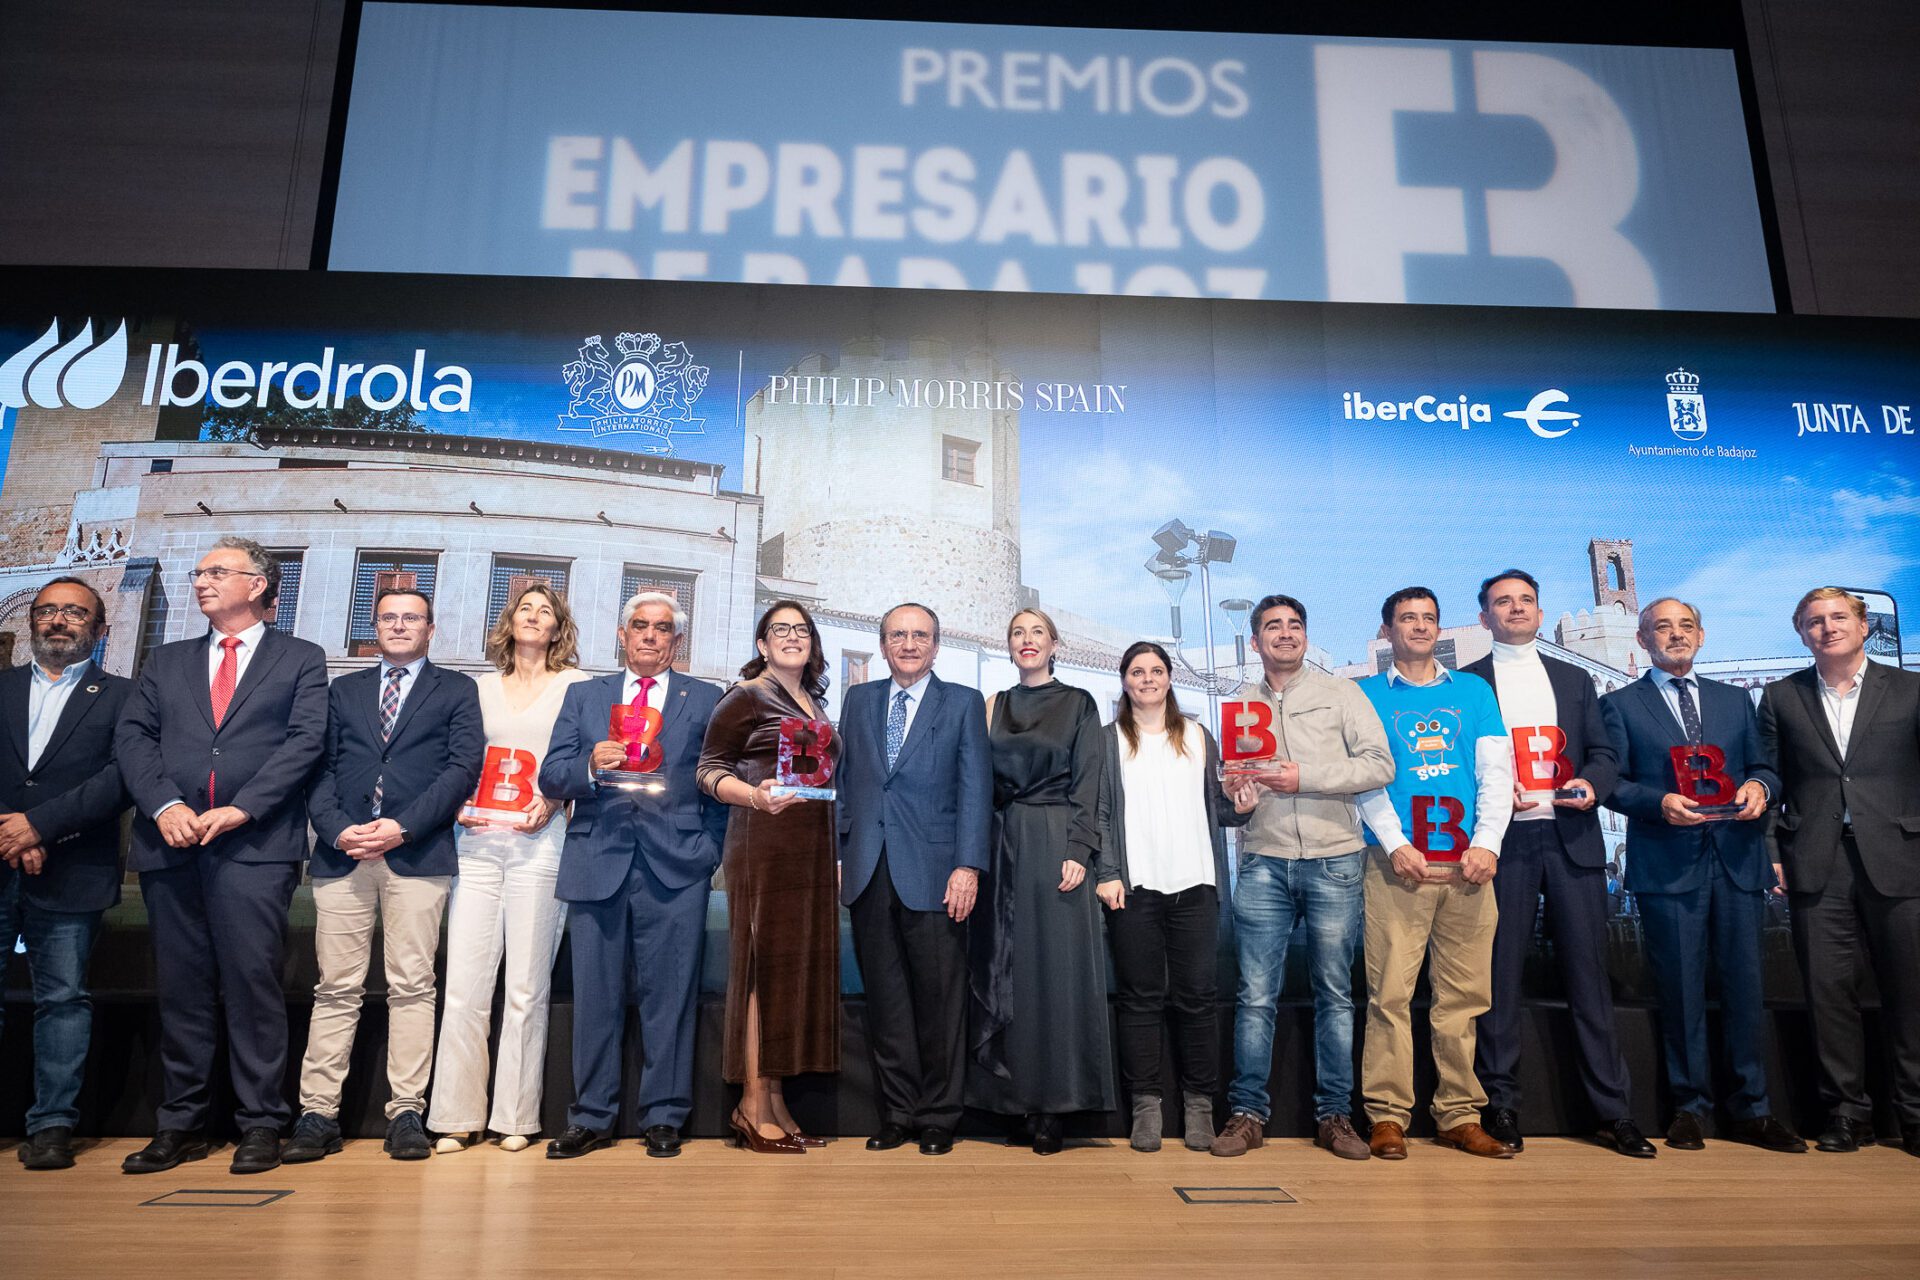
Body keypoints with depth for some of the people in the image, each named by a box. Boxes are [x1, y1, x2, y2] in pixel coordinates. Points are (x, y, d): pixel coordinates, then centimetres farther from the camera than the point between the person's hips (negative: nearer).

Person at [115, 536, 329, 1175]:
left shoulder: (301, 659, 9)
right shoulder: (166, 661, 21)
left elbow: (304, 740, -3)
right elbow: (132, 736, 9)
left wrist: (241, 808, -13)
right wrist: (165, 804, -8)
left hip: (256, 844, -4)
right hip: (171, 844, 4)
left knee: (253, 984, -4)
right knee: (181, 990, 8)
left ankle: (260, 1124, 4)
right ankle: (181, 1126, 18)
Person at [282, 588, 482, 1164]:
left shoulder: (456, 690, 12)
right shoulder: (343, 690, 21)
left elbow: (464, 766, 0)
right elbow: (320, 768, 11)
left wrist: (403, 826, -10)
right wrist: (337, 830, -6)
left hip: (417, 853, -2)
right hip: (342, 853, 3)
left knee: (412, 986, -2)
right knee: (336, 988, 3)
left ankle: (406, 1114, 3)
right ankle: (318, 1114, 8)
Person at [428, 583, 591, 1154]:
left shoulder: (575, 684, 9)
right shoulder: (480, 687, 18)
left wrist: (554, 801, -10)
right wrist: (457, 802, 1)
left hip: (538, 843, -3)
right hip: (478, 843, 3)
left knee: (527, 986, -2)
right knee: (463, 984, -2)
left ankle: (515, 1116, 7)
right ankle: (458, 1116, 7)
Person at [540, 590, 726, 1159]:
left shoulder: (706, 700, 11)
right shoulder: (583, 696, 15)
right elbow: (551, 777, 9)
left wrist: (710, 850, -2)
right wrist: (590, 766, -12)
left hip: (676, 868, -1)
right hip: (597, 863, 2)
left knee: (669, 996, 2)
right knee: (595, 996, 6)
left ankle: (663, 1118, 15)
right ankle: (591, 1119, 19)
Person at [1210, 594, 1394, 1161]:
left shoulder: (1340, 693, 7)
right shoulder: (1240, 704, 14)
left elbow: (1379, 765, -3)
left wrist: (1305, 777, -11)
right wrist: (1233, 793, -4)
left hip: (1333, 862, -1)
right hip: (1263, 864, 1)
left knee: (1335, 995, 5)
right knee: (1256, 996, 0)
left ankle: (1334, 1115, 16)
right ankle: (1247, 1113, 9)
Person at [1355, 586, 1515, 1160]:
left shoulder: (1474, 691, 16)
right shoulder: (1368, 694, 9)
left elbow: (1497, 771, 8)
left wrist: (1486, 843, -5)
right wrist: (1396, 843, -11)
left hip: (1467, 863, 3)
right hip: (1397, 863, -2)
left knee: (1463, 995, 5)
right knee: (1390, 992, -3)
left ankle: (1459, 1116, 15)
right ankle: (1388, 1116, 4)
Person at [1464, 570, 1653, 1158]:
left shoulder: (1574, 680, 18)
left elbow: (1603, 752, 14)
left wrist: (1592, 783, -6)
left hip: (1572, 838, 3)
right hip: (1503, 840, -2)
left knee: (1589, 973, 3)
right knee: (1500, 974, 1)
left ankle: (1614, 1113, 11)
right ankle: (1500, 1108, 9)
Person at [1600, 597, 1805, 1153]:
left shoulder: (1736, 699, 18)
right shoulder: (1620, 705, 7)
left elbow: (1762, 765, 17)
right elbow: (1613, 783, 1)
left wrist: (1758, 785, -6)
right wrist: (1660, 802, -16)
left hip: (1737, 859, 3)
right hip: (1667, 865, -3)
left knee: (1745, 983, 4)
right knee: (1680, 990, 2)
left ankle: (1753, 1111, 16)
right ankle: (1691, 1108, 13)